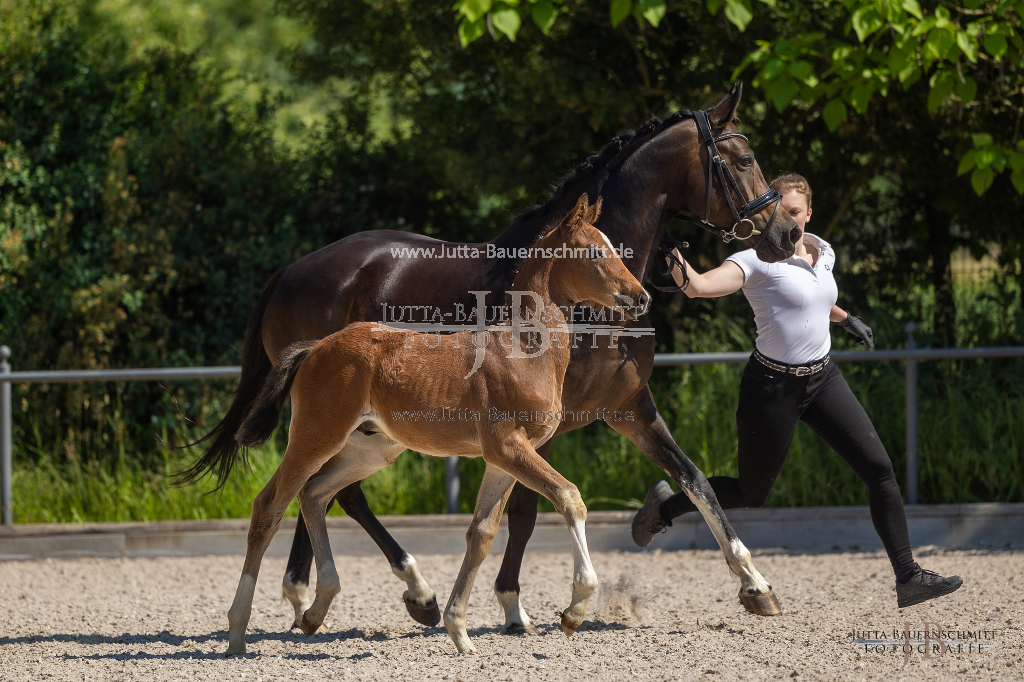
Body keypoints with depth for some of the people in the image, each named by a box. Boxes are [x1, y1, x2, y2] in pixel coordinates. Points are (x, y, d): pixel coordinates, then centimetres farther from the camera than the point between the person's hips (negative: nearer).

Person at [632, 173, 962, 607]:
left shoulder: (823, 254, 6)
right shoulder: (757, 261, -16)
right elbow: (698, 286, -33)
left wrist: (846, 319, 41)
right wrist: (674, 258, -52)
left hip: (823, 379, 6)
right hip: (773, 387, -6)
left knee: (879, 468, -5)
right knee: (752, 493, 7)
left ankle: (908, 577, -4)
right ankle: (665, 505, 33)